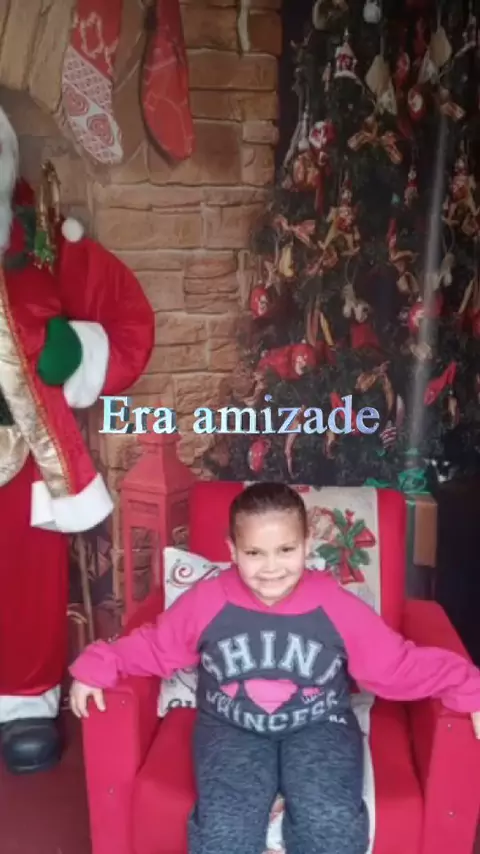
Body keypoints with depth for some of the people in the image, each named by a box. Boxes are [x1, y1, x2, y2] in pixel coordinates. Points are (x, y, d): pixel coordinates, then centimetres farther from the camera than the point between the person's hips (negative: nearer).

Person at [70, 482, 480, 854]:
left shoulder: (337, 606, -10)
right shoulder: (206, 601, -8)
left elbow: (401, 663, -4)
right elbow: (154, 645, 5)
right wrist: (96, 668, -6)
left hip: (318, 729, 0)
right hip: (232, 730, 0)